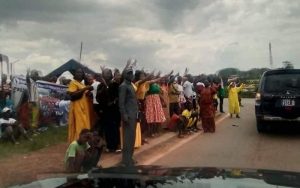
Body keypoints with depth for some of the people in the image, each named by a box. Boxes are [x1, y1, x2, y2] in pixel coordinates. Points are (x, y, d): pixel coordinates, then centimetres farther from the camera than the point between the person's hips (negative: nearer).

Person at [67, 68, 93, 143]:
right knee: (79, 127, -11)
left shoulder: (82, 84, 21)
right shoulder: (73, 83, -5)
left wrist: (89, 92, 1)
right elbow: (72, 95, -19)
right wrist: (85, 89, -20)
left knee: (84, 127, 8)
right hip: (78, 108, -8)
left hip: (84, 108, 9)